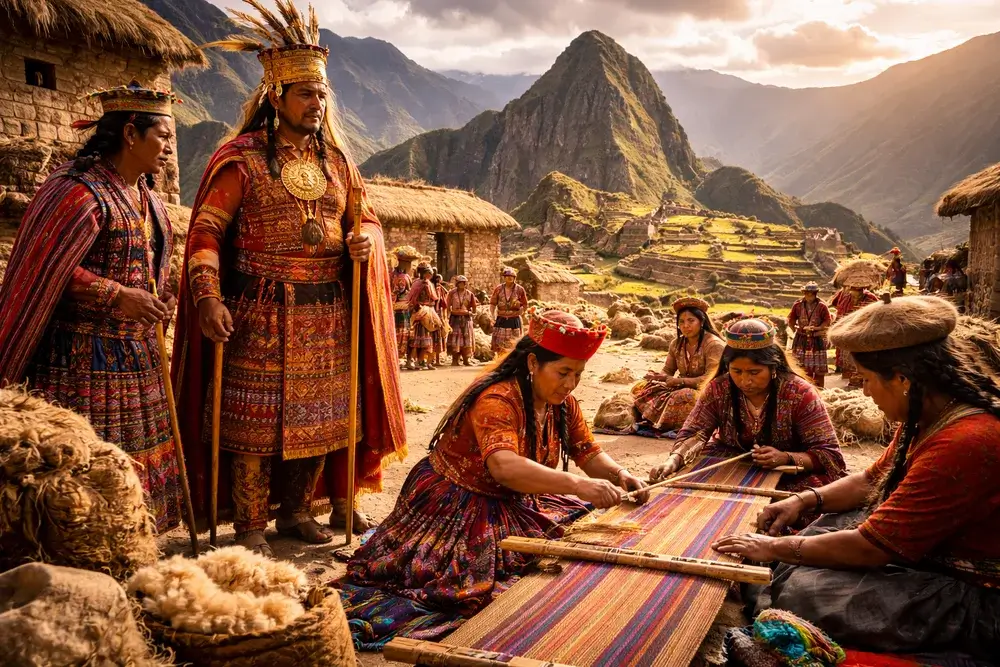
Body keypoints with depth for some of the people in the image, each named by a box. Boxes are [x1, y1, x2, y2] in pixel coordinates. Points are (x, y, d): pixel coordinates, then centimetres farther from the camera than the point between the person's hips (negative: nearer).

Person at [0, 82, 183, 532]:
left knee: (136, 467, 12)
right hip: (87, 357, -9)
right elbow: (42, 271, -17)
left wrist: (161, 297, 9)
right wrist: (117, 297, -21)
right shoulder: (80, 192, -15)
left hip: (138, 356, 9)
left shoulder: (146, 196, 14)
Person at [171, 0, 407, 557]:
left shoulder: (335, 159, 12)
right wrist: (208, 298, -17)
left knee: (319, 415, 11)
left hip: (328, 312, 5)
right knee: (256, 420, -2)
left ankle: (296, 510, 28)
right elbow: (207, 229, -7)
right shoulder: (242, 158, -4)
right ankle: (250, 527, 12)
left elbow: (366, 215, 18)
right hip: (263, 311, -5)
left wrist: (365, 240, -6)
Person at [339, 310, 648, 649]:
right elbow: (504, 466, -45)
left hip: (514, 504, 8)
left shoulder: (563, 404, -2)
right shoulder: (498, 399, -29)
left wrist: (618, 474, -23)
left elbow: (589, 453, 0)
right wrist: (578, 484, -53)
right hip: (455, 504, -8)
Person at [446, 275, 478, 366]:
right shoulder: (452, 293, 0)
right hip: (455, 319, -2)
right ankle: (455, 360, -1)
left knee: (467, 338, 1)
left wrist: (467, 312, -1)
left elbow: (474, 309, 9)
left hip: (466, 319, 2)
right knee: (454, 339, -4)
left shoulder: (470, 294, 4)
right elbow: (448, 307, -1)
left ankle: (467, 359, 7)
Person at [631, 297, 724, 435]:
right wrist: (656, 376, -12)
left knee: (683, 397, -41)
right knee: (640, 388, -8)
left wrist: (679, 380, -23)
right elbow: (668, 371, 12)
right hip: (683, 388, 7)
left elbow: (710, 379, -21)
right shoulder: (677, 344, 7)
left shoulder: (714, 344, -14)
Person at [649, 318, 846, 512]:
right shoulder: (718, 389, -9)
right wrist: (675, 459, -36)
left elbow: (830, 454, -16)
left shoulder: (799, 393, -17)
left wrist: (786, 458, -35)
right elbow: (694, 433, -13)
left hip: (787, 473, -1)